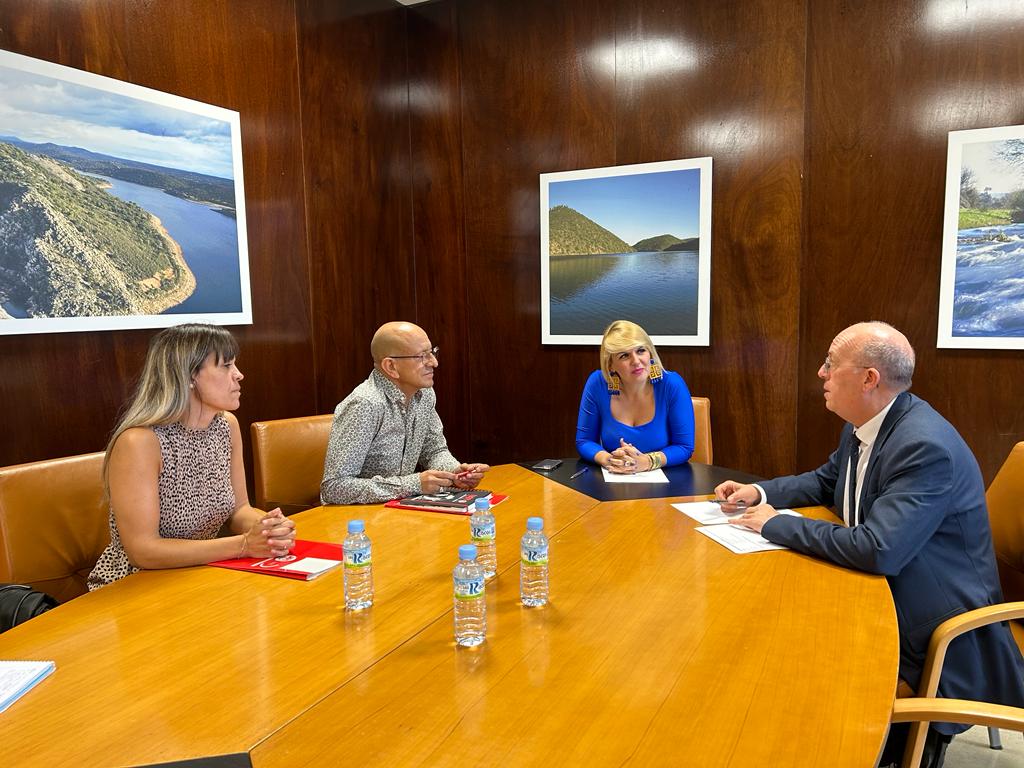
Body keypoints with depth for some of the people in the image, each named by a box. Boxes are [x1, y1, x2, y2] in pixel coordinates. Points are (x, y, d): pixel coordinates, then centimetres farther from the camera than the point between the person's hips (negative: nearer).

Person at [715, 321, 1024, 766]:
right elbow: (826, 481, 17)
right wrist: (760, 492, 0)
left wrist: (776, 525, -24)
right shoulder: (864, 426, -1)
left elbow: (877, 550, -36)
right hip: (882, 594, 8)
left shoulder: (927, 447, -29)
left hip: (936, 641, -8)